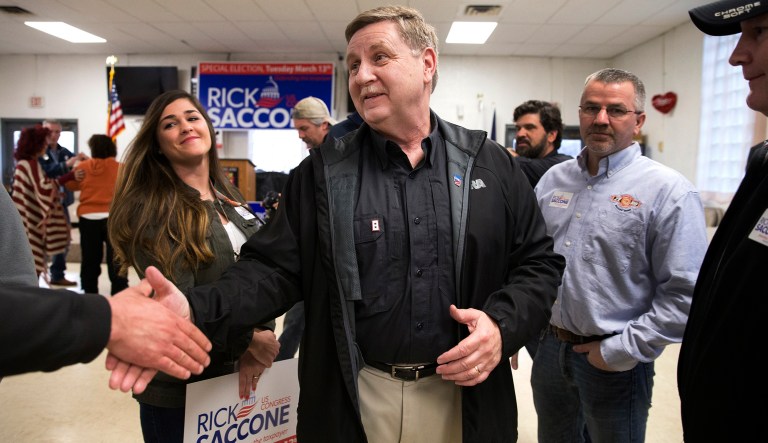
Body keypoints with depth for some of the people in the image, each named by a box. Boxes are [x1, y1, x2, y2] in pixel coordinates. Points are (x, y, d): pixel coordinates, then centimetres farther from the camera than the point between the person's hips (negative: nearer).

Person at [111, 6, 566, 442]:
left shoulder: (492, 165, 0)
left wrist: (504, 324, -15)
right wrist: (198, 311, -22)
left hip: (466, 396, 1)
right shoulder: (323, 171, -2)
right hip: (353, 400, 0)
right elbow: (276, 267, -4)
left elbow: (539, 262, 4)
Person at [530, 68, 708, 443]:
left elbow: (685, 295, -16)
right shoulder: (553, 179, 4)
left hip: (616, 363, -5)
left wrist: (621, 351, -15)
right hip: (548, 348, 5)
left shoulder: (668, 191, -13)